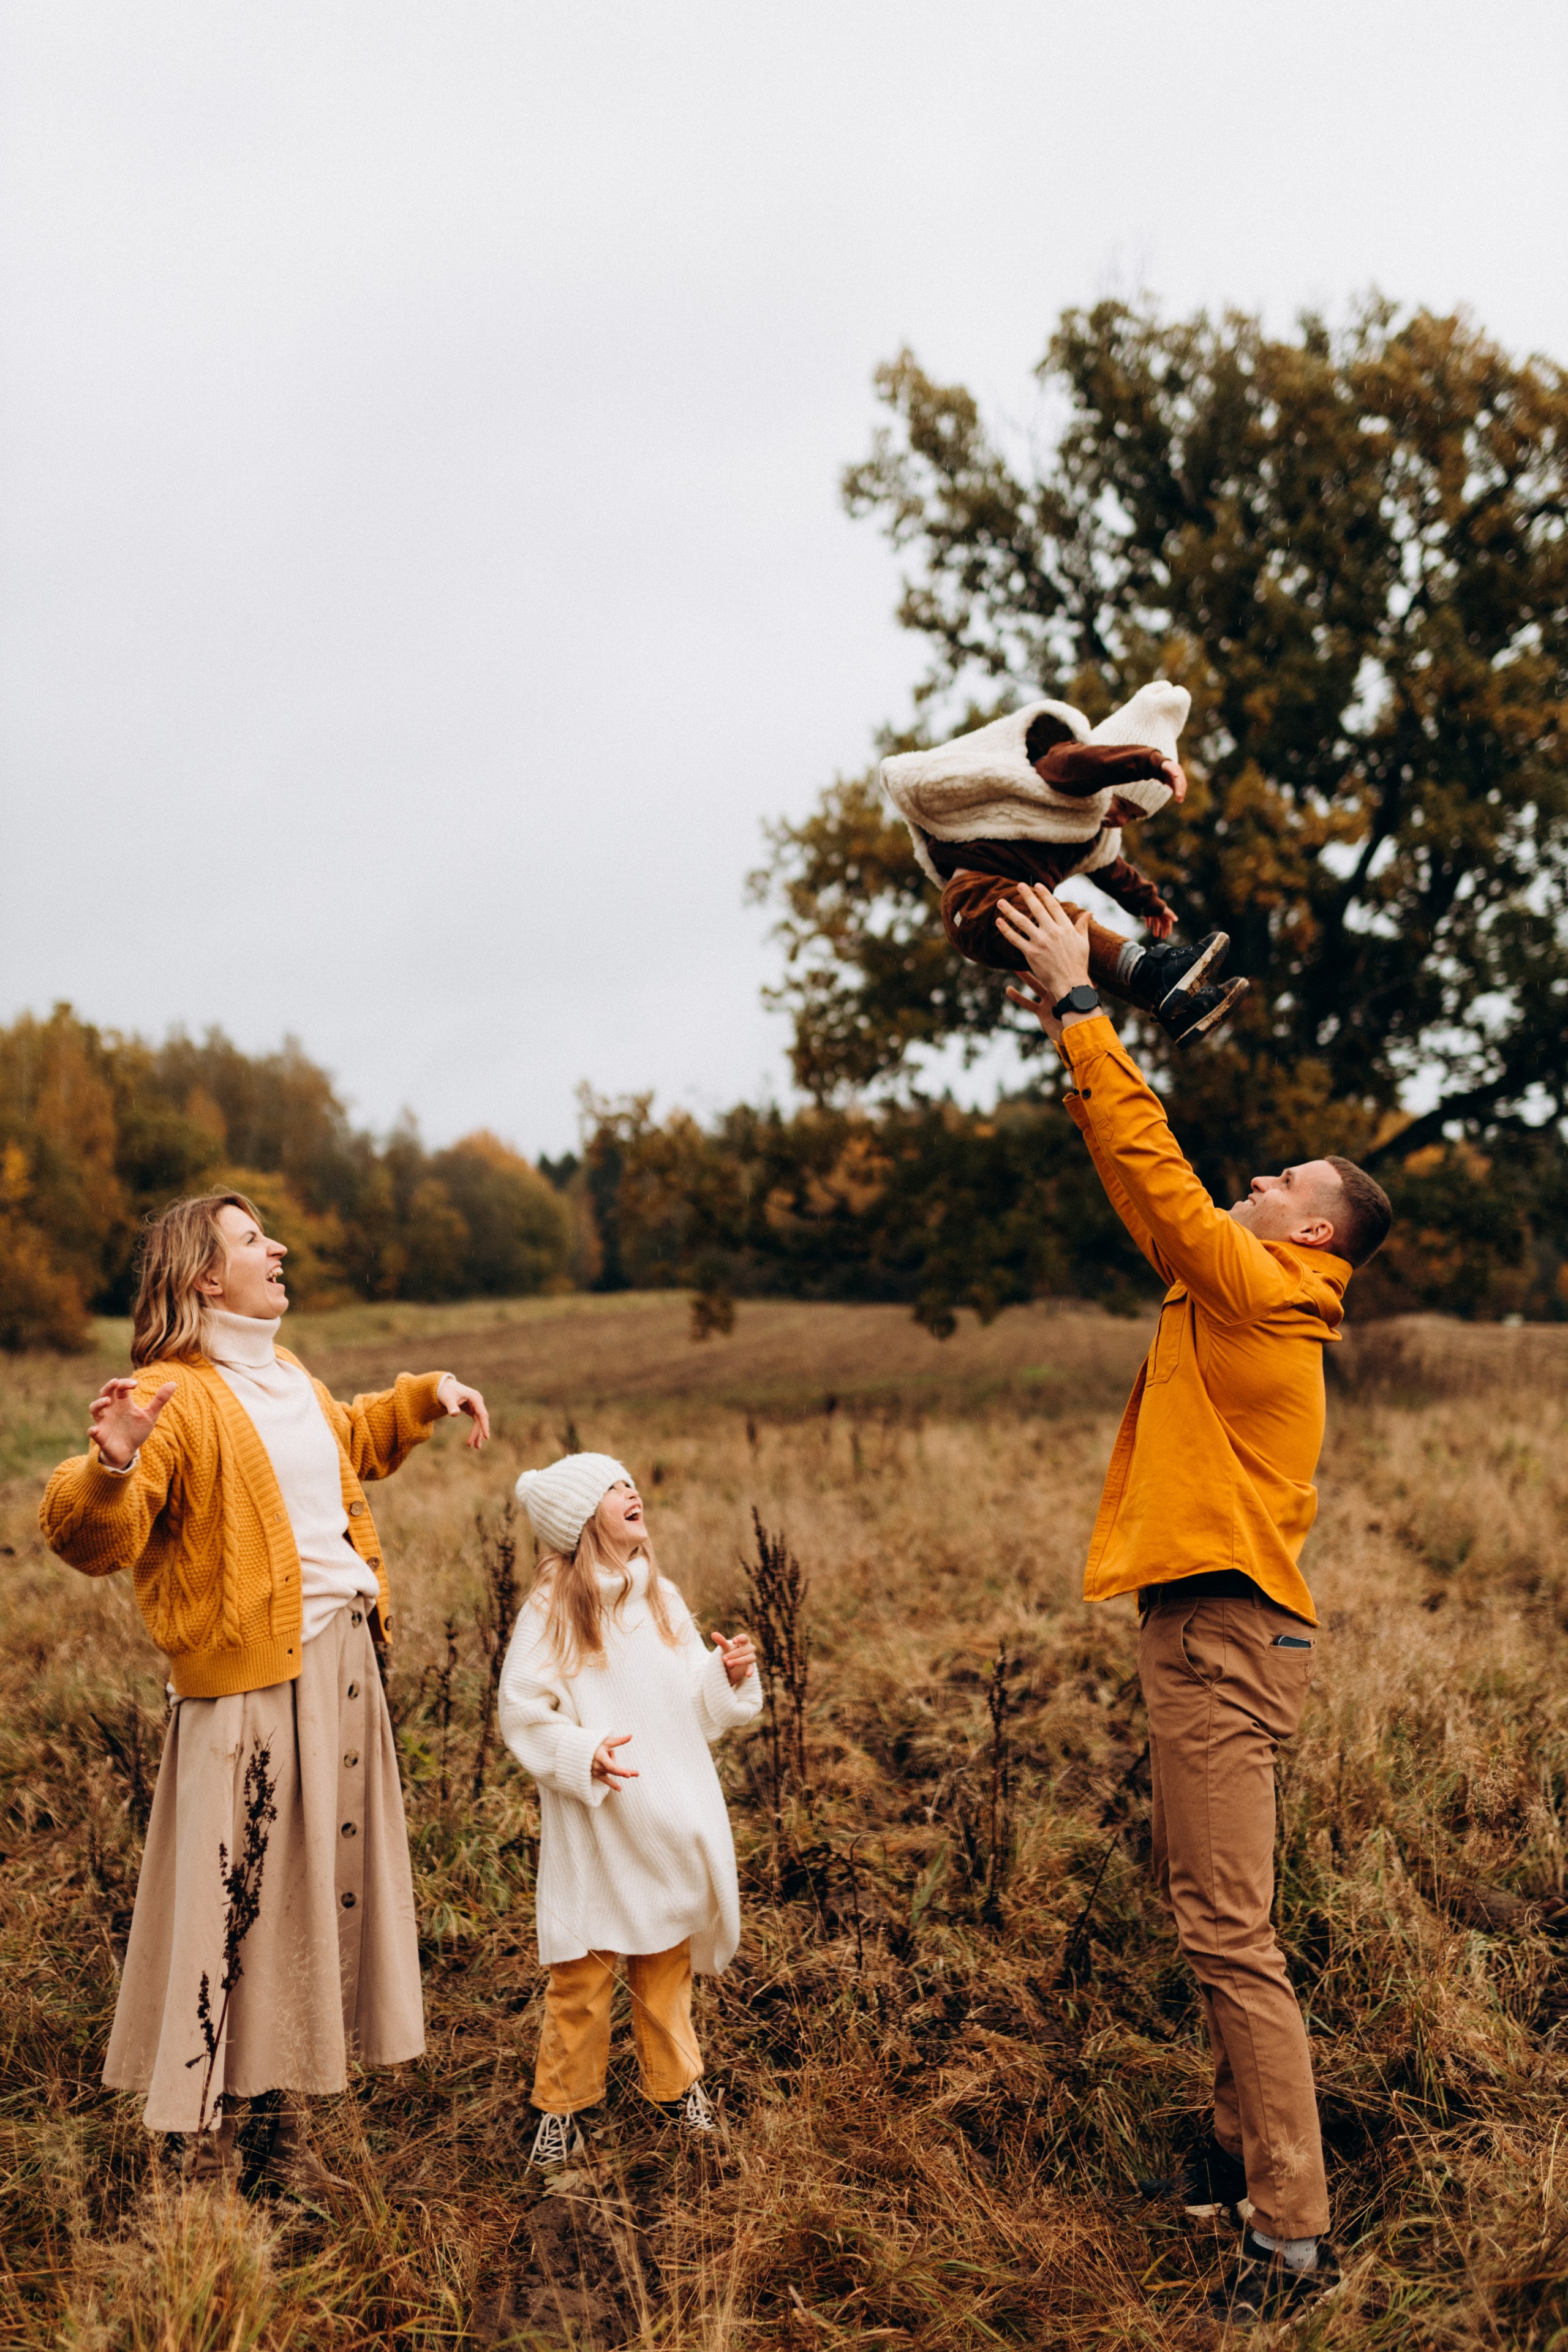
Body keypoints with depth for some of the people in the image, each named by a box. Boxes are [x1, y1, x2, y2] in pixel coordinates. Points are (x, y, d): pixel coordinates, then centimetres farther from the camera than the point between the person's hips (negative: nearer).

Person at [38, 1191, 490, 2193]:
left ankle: (283, 2120, 29)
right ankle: (210, 2145, 14)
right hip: (251, 1680, -8)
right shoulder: (175, 1397, -14)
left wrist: (428, 1395, 29)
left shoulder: (290, 1377, 14)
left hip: (342, 1661, 9)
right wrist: (111, 1466, -43)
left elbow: (351, 1439, 36)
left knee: (325, 1888, 14)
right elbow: (91, 1540, -25)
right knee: (237, 1900, -2)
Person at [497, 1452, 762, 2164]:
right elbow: (523, 1715, -12)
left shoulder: (663, 1599, 6)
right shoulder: (550, 1612, -10)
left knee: (667, 1959, 16)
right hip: (593, 1827, -4)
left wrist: (730, 1675, -7)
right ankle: (563, 2101, 20)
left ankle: (674, 2080, 34)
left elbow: (697, 1709, 12)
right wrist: (584, 1756, -25)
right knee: (582, 1970, 1)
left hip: (670, 1824, 5)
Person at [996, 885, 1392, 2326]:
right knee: (1217, 1919, 17)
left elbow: (1153, 1165, -15)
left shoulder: (1260, 1289, -10)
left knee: (1230, 1933, -9)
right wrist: (1075, 1032, 17)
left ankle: (1296, 2237, -3)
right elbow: (1147, 1183, 19)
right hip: (1212, 1628, 10)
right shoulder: (1240, 1295, 15)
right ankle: (1247, 2153, 28)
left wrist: (1082, 1003, -9)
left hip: (1226, 1631, -10)